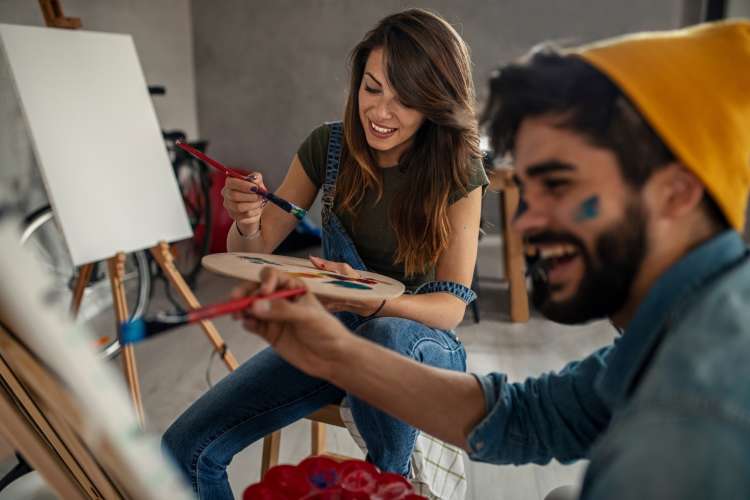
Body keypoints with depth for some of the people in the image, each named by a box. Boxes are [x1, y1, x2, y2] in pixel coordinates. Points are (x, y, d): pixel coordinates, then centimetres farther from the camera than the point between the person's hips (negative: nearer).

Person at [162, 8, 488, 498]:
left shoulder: (459, 172, -13)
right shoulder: (328, 145, -5)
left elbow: (452, 305, -17)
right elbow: (254, 251, 0)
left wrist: (371, 300, -37)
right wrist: (247, 223, -25)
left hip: (421, 340, -2)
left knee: (384, 335, -40)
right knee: (186, 448, -14)